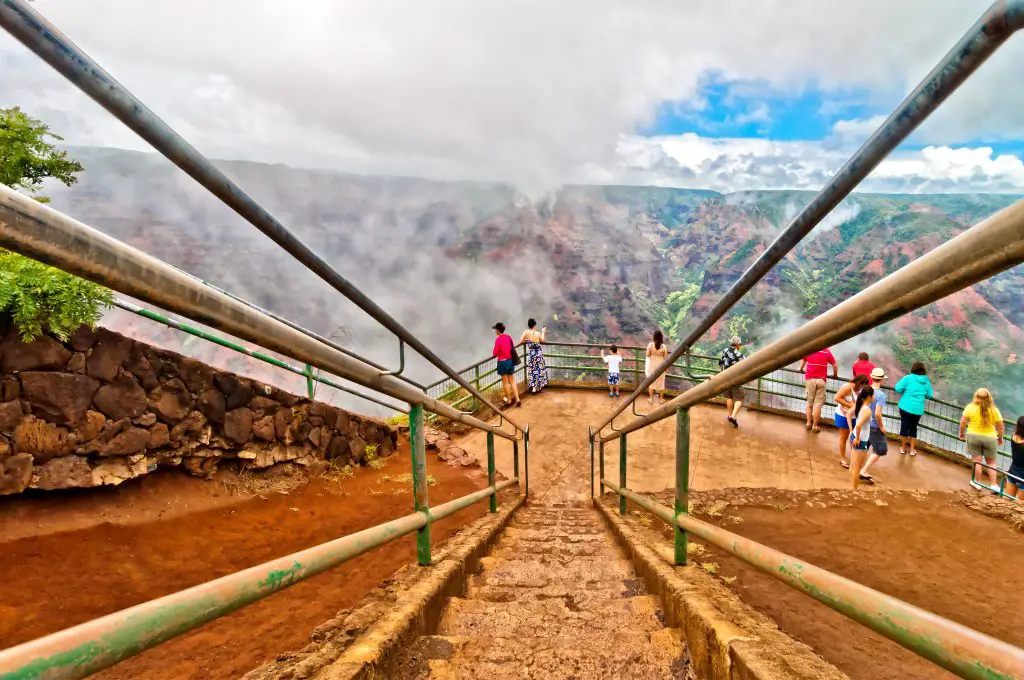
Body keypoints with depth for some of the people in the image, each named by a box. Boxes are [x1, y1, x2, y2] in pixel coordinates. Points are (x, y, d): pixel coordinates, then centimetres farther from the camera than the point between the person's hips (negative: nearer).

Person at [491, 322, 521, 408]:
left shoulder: (498, 339, -17)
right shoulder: (509, 337, 2)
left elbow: (495, 353, -13)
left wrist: (493, 354, 8)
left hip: (503, 362, -6)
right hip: (511, 360, 6)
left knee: (505, 382, 8)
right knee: (512, 381, 12)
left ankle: (509, 400, 17)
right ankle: (517, 399, 6)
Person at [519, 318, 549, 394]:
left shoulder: (526, 332, -12)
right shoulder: (538, 333, -11)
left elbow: (521, 342, -11)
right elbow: (543, 341, 6)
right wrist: (543, 332, 18)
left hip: (531, 353, 0)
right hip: (539, 353, 0)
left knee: (532, 370, 10)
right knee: (539, 369, 15)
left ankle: (533, 387, 3)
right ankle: (539, 386, 22)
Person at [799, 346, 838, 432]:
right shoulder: (827, 351, -3)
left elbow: (803, 361, 15)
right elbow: (835, 365, 1)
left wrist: (801, 370, 34)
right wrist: (835, 375, 19)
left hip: (810, 379, 2)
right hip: (821, 380, -1)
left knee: (809, 402, 15)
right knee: (818, 404, 2)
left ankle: (809, 423, 18)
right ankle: (815, 426, 5)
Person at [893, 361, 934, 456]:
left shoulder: (908, 378, -6)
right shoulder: (926, 381, 5)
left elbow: (898, 388, -12)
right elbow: (930, 395, 9)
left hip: (905, 406, -2)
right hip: (918, 409, 3)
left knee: (904, 426, 10)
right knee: (913, 428, 16)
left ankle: (903, 447, 21)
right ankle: (912, 449, 20)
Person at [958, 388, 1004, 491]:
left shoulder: (970, 407, -10)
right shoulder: (994, 410, -6)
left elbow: (963, 422, -7)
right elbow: (1000, 427, -1)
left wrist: (961, 433, 9)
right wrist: (1000, 438, 16)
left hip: (973, 436, -1)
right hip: (990, 438, 1)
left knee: (977, 461, 9)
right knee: (991, 462, 14)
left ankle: (977, 482, 19)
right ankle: (994, 485, 16)